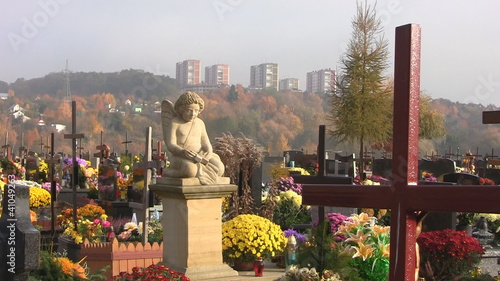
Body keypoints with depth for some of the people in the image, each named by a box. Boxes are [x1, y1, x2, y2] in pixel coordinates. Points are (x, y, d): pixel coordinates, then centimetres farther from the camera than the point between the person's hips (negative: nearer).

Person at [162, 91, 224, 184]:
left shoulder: (200, 123, 16)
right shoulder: (174, 122, 0)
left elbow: (206, 143, 13)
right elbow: (170, 145, -10)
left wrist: (209, 152, -12)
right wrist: (182, 151, -31)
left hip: (199, 157, 6)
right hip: (180, 157, -6)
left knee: (219, 167, -23)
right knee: (189, 169, -41)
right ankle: (168, 172, -7)